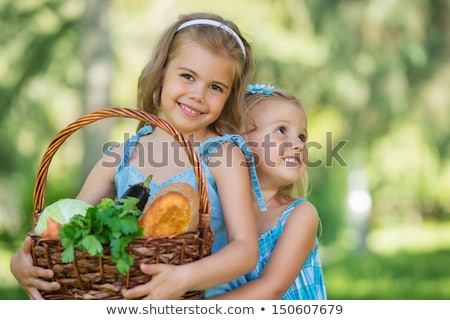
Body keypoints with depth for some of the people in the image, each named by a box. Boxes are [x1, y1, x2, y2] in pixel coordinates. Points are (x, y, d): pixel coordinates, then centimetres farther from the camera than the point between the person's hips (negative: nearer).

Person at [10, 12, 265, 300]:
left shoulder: (223, 156, -3)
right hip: (129, 304, 2)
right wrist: (22, 262, -9)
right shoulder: (121, 158, 7)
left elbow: (246, 249, -11)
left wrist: (185, 278, -27)